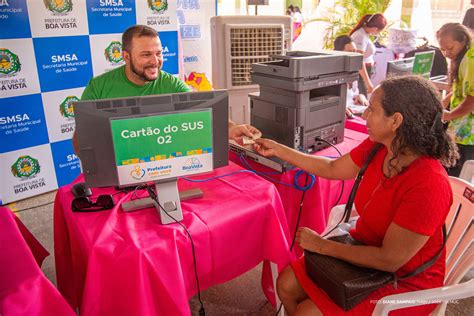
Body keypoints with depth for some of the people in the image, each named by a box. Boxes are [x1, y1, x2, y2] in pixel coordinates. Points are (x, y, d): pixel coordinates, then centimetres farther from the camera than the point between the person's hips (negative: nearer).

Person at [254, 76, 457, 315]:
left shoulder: (429, 185, -33)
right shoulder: (376, 147, -11)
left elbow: (390, 261, -27)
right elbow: (332, 169, 6)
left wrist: (322, 246, -19)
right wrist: (278, 150, 7)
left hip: (405, 280, -6)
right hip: (365, 250, 7)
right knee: (287, 285, 3)